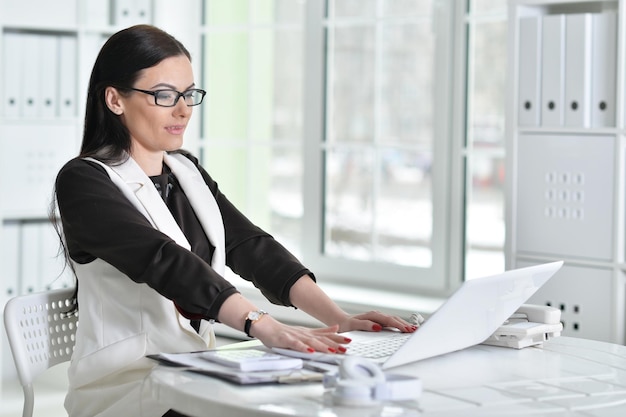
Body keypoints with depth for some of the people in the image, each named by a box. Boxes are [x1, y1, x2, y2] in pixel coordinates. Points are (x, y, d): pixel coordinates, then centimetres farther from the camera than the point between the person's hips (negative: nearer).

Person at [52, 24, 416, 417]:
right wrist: (261, 324, -38)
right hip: (124, 384, -7)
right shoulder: (82, 182, -10)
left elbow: (251, 248, 3)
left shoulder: (186, 170, 13)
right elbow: (161, 260, -25)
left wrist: (339, 319, -12)